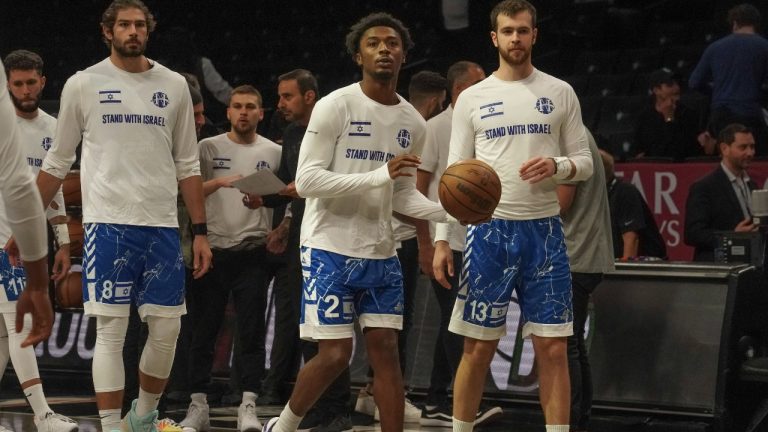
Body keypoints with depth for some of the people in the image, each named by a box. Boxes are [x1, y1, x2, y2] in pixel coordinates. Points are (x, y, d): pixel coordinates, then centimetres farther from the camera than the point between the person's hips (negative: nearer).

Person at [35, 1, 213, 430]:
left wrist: (201, 232, 7)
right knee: (111, 331, -5)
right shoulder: (83, 84, 2)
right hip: (108, 222, -3)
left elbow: (187, 165, 12)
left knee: (167, 330, 3)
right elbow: (57, 163, 8)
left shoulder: (174, 85, 9)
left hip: (162, 225, 3)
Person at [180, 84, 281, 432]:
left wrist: (262, 201, -10)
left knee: (252, 332, -2)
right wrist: (220, 182, -18)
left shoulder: (273, 152, 8)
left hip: (252, 252, 0)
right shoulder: (209, 148, 6)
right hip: (211, 250, 0)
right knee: (203, 331, 3)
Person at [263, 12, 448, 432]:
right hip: (330, 251, -5)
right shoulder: (335, 106, -10)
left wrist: (448, 211, -5)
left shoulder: (413, 122, 8)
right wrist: (379, 175, -26)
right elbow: (307, 180, -16)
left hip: (381, 254, 5)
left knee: (385, 351, 2)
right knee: (335, 354, -5)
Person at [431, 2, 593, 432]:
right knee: (478, 348, 3)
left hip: (544, 231, 0)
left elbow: (585, 162, 8)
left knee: (553, 348, -1)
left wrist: (558, 166, -14)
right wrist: (441, 239, -2)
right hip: (489, 231, 0)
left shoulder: (560, 93, 7)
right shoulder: (472, 98, 6)